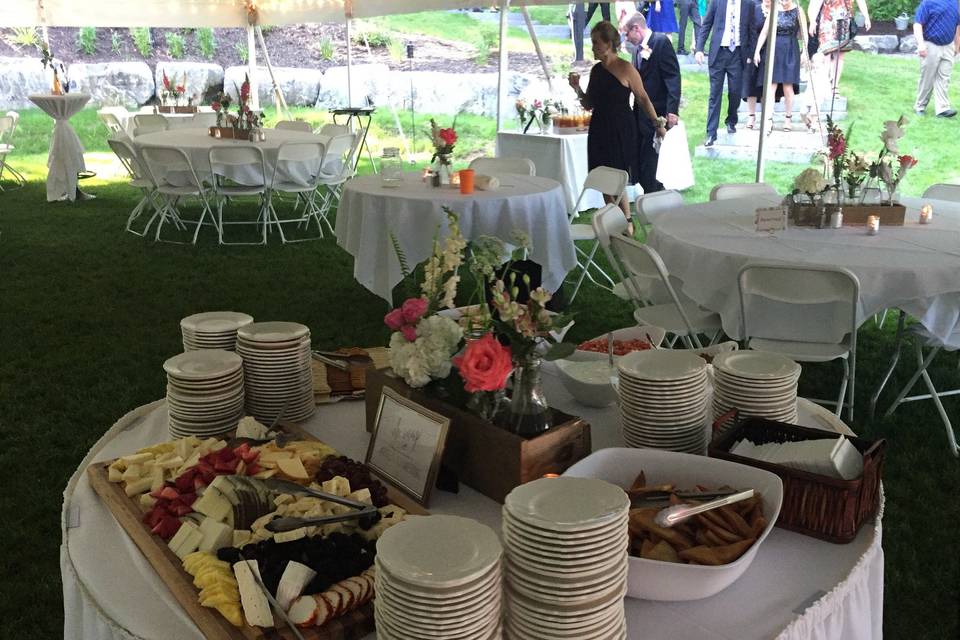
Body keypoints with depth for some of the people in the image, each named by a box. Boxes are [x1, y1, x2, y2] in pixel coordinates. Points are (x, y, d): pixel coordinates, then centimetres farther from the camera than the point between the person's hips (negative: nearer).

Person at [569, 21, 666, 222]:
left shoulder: (626, 69, -10)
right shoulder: (596, 70, 9)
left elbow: (643, 98, -5)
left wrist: (657, 125, -6)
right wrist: (577, 88, -2)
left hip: (621, 130, -6)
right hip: (600, 130, 7)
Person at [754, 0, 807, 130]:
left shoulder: (797, 11, 0)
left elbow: (804, 33, -4)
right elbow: (764, 32, 5)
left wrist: (805, 51, -12)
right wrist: (757, 51, 0)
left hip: (790, 51, -2)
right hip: (774, 50, 2)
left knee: (788, 87, 0)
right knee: (771, 86, -4)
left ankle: (788, 118, 10)